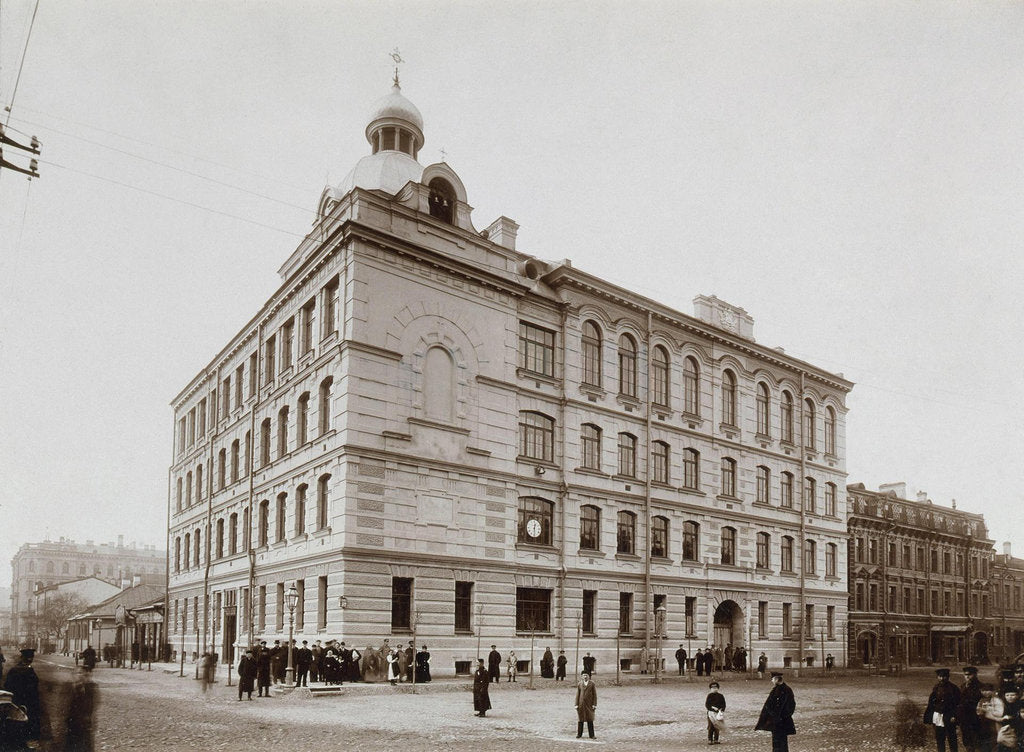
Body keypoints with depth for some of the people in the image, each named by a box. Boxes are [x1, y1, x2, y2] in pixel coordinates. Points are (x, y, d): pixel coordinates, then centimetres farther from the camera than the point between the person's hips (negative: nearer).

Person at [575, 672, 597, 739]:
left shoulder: (592, 684, 3)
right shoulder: (579, 684, 5)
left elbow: (594, 695, 1)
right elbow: (577, 695, 5)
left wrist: (594, 704, -5)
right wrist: (576, 704, -1)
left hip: (589, 704, -1)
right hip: (581, 704, 1)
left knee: (590, 720, 3)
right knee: (580, 719, 6)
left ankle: (591, 735, 8)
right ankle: (579, 734, 16)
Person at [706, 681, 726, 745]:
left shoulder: (721, 696, 8)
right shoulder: (709, 696, 2)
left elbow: (724, 705, 8)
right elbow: (706, 705, 0)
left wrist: (721, 710, -9)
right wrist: (712, 707, -15)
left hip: (719, 713, 2)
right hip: (711, 713, -2)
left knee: (717, 727, 4)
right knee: (711, 727, -6)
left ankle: (716, 740, 13)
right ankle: (710, 740, -2)